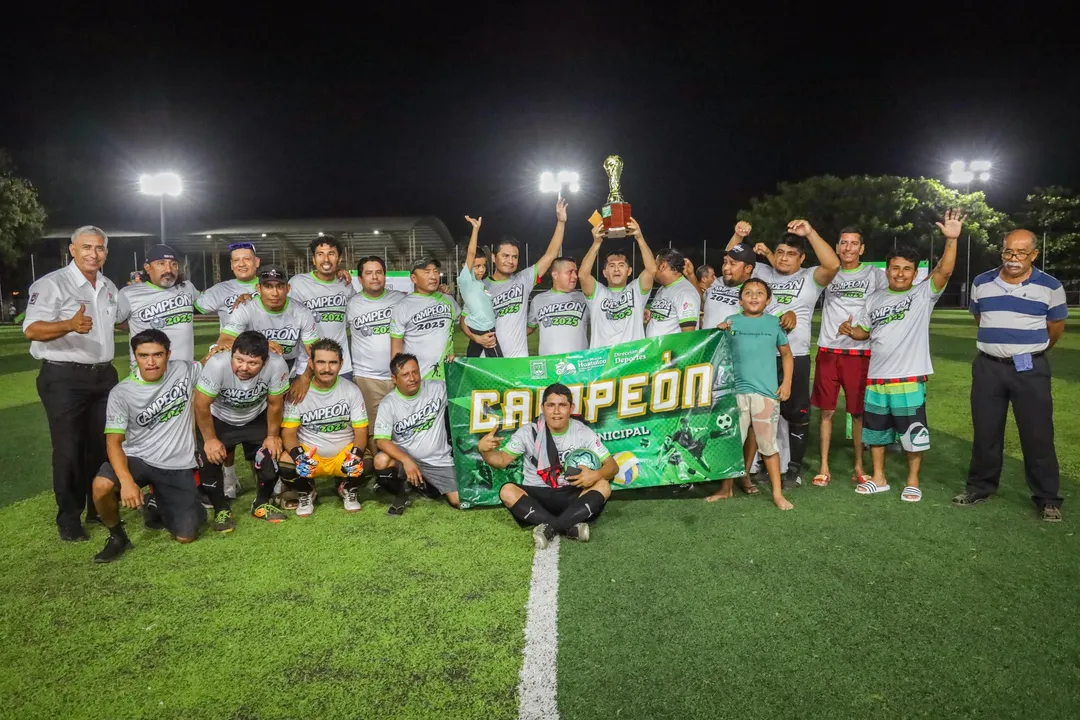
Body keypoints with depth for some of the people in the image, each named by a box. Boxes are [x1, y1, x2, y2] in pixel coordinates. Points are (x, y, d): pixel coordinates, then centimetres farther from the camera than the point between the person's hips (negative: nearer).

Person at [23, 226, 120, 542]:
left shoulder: (109, 288, 13)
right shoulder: (52, 284, -10)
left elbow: (121, 321, 31)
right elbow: (32, 330, -21)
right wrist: (69, 325, -39)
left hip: (104, 375, 7)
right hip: (64, 378, -6)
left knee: (102, 446, 12)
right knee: (69, 449, -2)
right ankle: (69, 518, 9)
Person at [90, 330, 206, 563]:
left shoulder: (183, 370, -6)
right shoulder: (121, 393, -11)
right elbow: (114, 441, -15)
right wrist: (127, 481, -31)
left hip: (178, 467, 1)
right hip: (138, 459, -1)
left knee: (185, 536, -4)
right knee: (101, 485, -35)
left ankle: (156, 506, 31)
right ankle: (117, 537, -3)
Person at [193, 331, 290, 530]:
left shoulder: (277, 366, -35)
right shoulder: (217, 364, -38)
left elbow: (275, 404, -16)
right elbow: (201, 405, -22)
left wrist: (272, 436, -6)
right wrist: (210, 439, -15)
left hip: (256, 418, 1)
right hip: (219, 419, -1)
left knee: (272, 454, -13)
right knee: (209, 459, -18)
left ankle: (262, 504, 15)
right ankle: (221, 510, 7)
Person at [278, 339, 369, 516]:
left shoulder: (351, 390, -6)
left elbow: (361, 431, -7)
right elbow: (288, 433, -9)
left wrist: (356, 454, -29)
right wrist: (298, 454, -31)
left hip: (344, 454, 0)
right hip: (309, 454, 0)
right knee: (284, 464, -30)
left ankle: (348, 491, 8)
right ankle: (306, 494, 6)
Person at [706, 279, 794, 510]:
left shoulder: (774, 322, 5)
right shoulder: (731, 322, 5)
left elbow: (786, 354, 12)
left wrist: (786, 383, 3)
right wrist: (719, 332, -11)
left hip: (766, 391, 0)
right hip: (736, 390, 1)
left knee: (767, 444, 3)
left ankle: (777, 493, 12)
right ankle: (726, 488, 20)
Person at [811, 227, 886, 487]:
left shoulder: (874, 274, 5)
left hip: (859, 353, -1)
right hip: (828, 351, 1)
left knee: (859, 412, 4)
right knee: (826, 411, 4)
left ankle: (858, 467, 16)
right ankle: (824, 467, 11)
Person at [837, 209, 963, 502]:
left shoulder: (924, 294, -3)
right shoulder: (875, 299, 9)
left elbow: (945, 271, -19)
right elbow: (864, 331, 17)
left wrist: (951, 239, -32)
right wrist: (850, 330, -6)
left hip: (909, 379, -4)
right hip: (876, 378, 5)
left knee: (913, 433, 5)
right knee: (875, 430, 14)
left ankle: (913, 482, 21)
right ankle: (879, 478, 29)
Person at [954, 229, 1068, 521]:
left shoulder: (1050, 287, -4)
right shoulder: (981, 283, 4)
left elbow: (1056, 327, 8)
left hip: (1030, 370, -2)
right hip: (987, 367, 3)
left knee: (1038, 435, 0)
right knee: (985, 432, 9)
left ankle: (1048, 498, 11)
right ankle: (980, 486, 23)